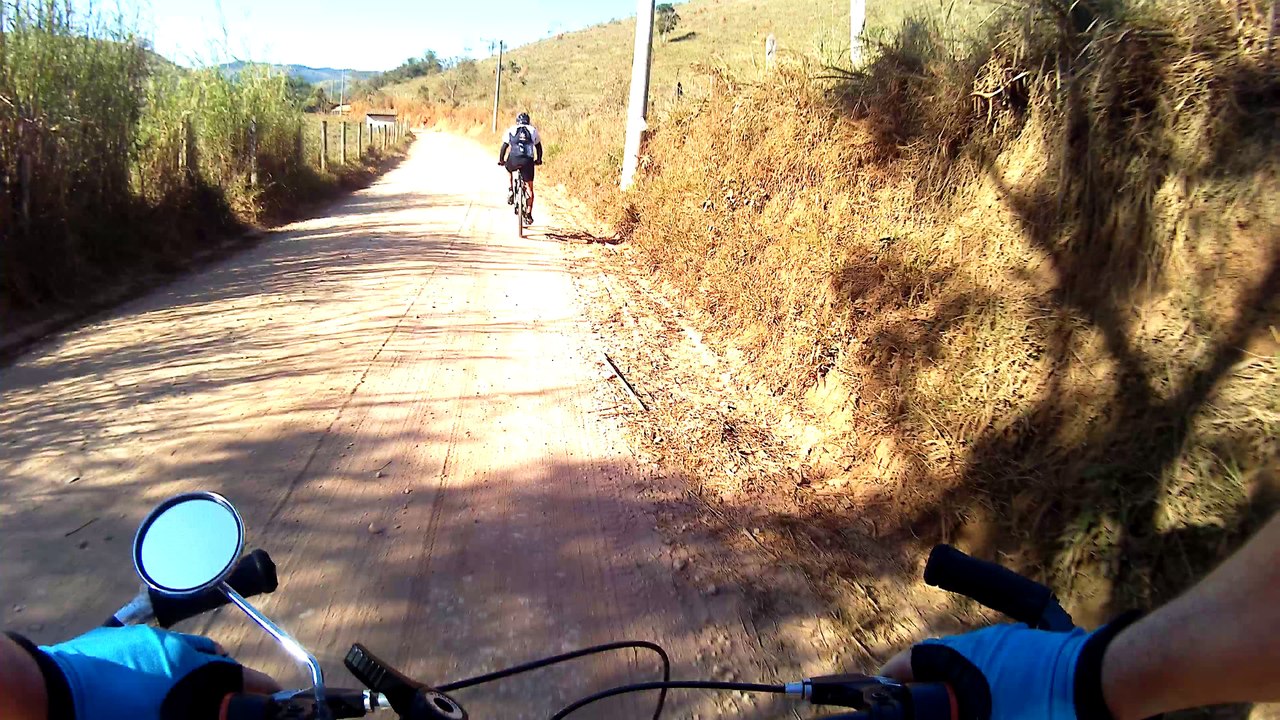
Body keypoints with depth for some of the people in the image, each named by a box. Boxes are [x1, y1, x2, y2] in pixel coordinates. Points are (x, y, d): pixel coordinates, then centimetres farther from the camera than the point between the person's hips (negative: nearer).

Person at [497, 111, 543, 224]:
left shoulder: (511, 130, 17)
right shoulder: (533, 130, 18)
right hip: (528, 161, 0)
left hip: (514, 160, 0)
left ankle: (510, 191, 18)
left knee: (508, 170, 36)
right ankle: (528, 214, 4)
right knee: (530, 188, 10)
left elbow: (504, 147, 17)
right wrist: (539, 160, 38)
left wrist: (501, 160, 29)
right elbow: (539, 147, 24)